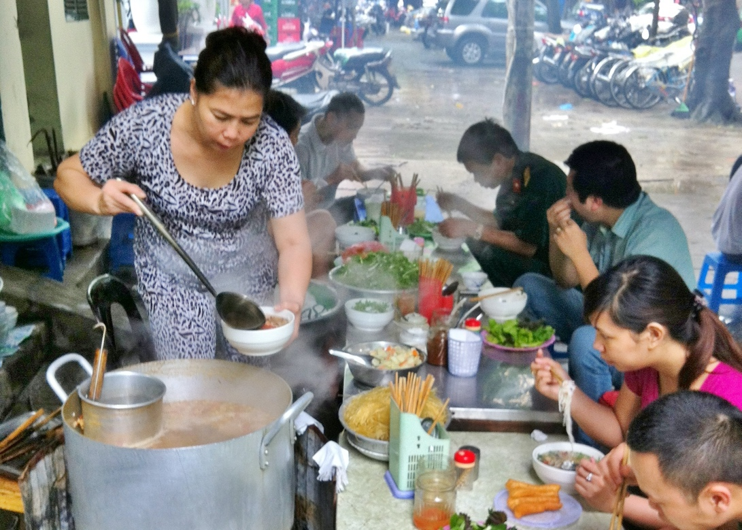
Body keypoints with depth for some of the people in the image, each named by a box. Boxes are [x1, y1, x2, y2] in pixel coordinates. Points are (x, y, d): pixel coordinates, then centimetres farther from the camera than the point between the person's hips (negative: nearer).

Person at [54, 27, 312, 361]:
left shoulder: (271, 146, -27)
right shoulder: (143, 126, -27)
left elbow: (293, 243, -24)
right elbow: (69, 175, -12)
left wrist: (291, 302, -44)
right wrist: (99, 201, -34)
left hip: (249, 277, 1)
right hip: (172, 279, -1)